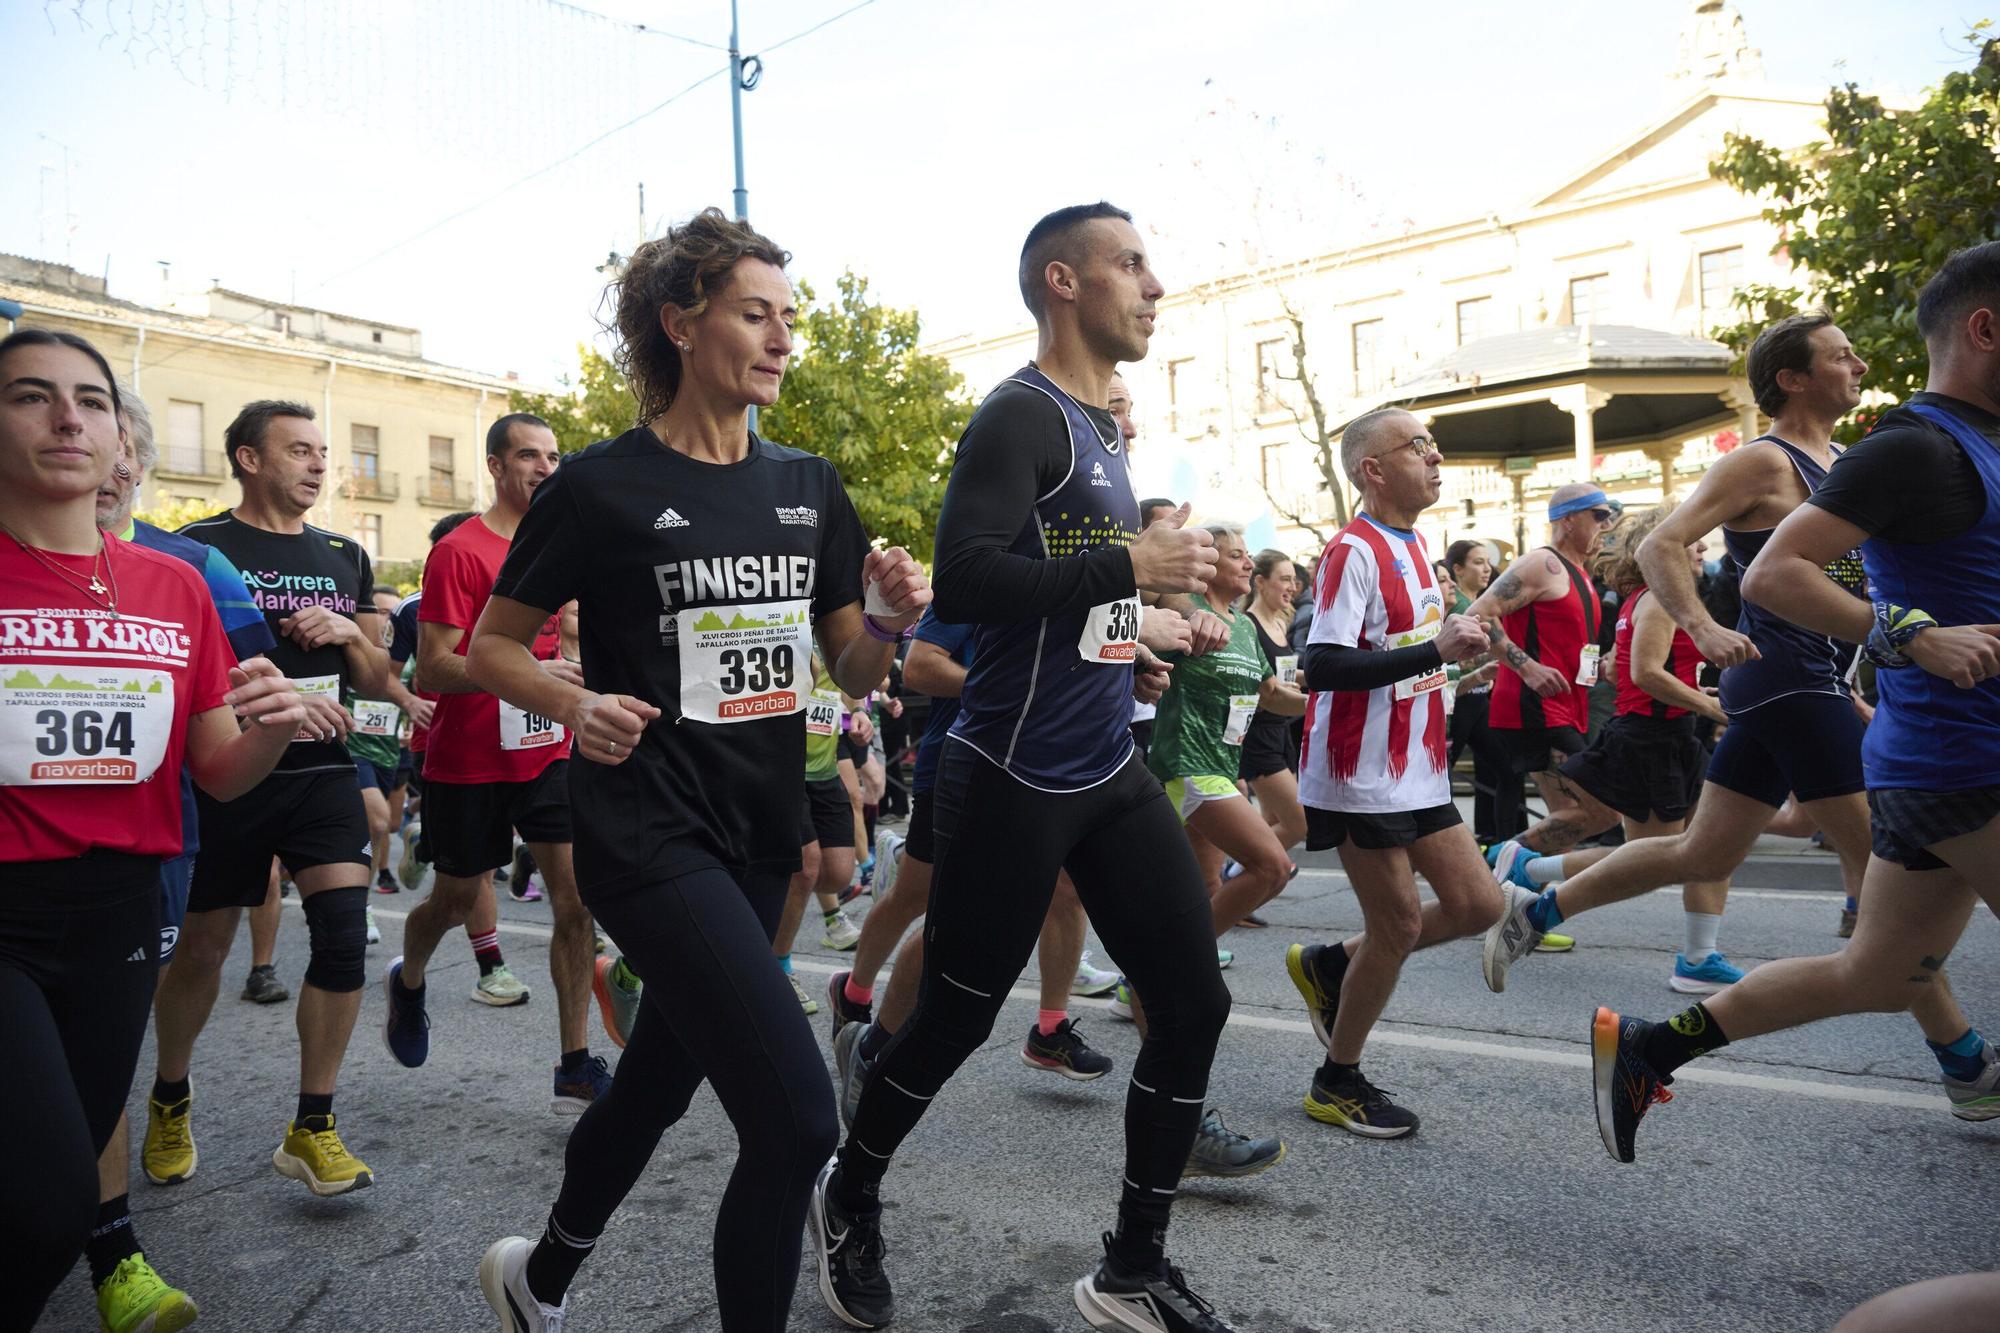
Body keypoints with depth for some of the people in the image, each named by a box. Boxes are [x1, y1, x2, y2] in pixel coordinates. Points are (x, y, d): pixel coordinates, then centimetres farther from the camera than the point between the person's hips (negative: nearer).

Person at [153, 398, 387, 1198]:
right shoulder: (202, 548, -2)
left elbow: (376, 681, 14)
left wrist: (349, 633, -6)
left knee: (345, 935, -10)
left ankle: (311, 1131, 3)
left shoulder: (345, 557, 12)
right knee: (203, 949, 9)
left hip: (323, 773, 3)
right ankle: (170, 1099, 37)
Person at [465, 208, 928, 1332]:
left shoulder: (808, 486, 8)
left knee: (661, 1080, 22)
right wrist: (577, 705, -19)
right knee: (798, 1120, -16)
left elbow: (854, 673, 9)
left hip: (762, 832, 6)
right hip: (649, 832, -6)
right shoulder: (603, 486, -7)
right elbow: (490, 646, 0)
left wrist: (890, 618, -12)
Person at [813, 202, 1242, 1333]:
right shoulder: (1023, 415, -13)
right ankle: (851, 1201, 35)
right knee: (954, 1023, 7)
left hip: (1112, 772, 8)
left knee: (1196, 1003, 5)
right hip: (1017, 783, -8)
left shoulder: (1103, 424, 15)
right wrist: (1129, 568, -22)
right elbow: (963, 580, -26)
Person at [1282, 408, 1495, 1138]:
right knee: (1398, 925, -1)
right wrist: (1436, 650, -28)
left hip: (1415, 771, 9)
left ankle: (1330, 966, 23)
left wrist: (1458, 637, 9)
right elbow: (1322, 667, -27)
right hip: (1361, 777, -9)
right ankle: (1338, 1084, 19)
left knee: (1478, 904, 7)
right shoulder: (1353, 551, -17)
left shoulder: (1414, 544, 12)